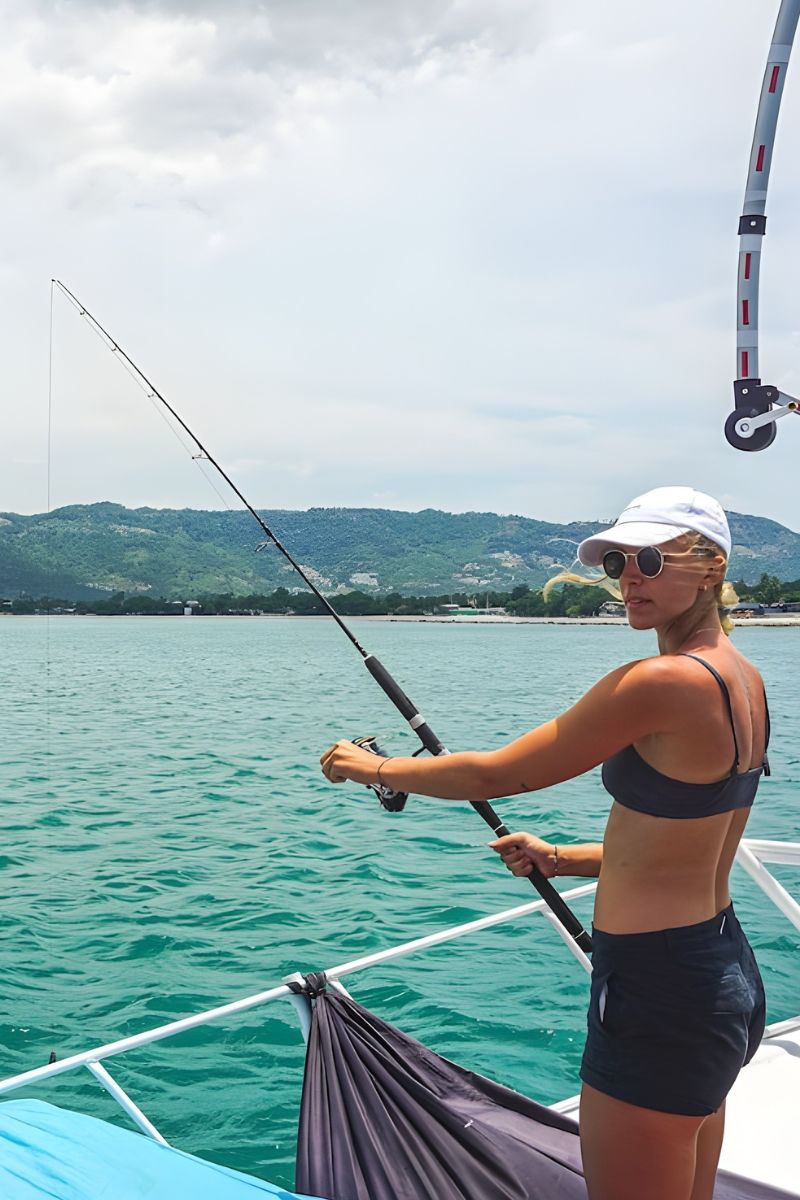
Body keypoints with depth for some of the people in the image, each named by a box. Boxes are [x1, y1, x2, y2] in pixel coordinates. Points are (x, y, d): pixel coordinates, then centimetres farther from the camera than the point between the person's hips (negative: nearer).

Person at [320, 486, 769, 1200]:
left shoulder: (665, 680, -22)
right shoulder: (743, 678, 8)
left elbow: (496, 774, -14)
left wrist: (375, 768, 0)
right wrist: (559, 860, 14)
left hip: (659, 990, -10)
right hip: (724, 973, 10)